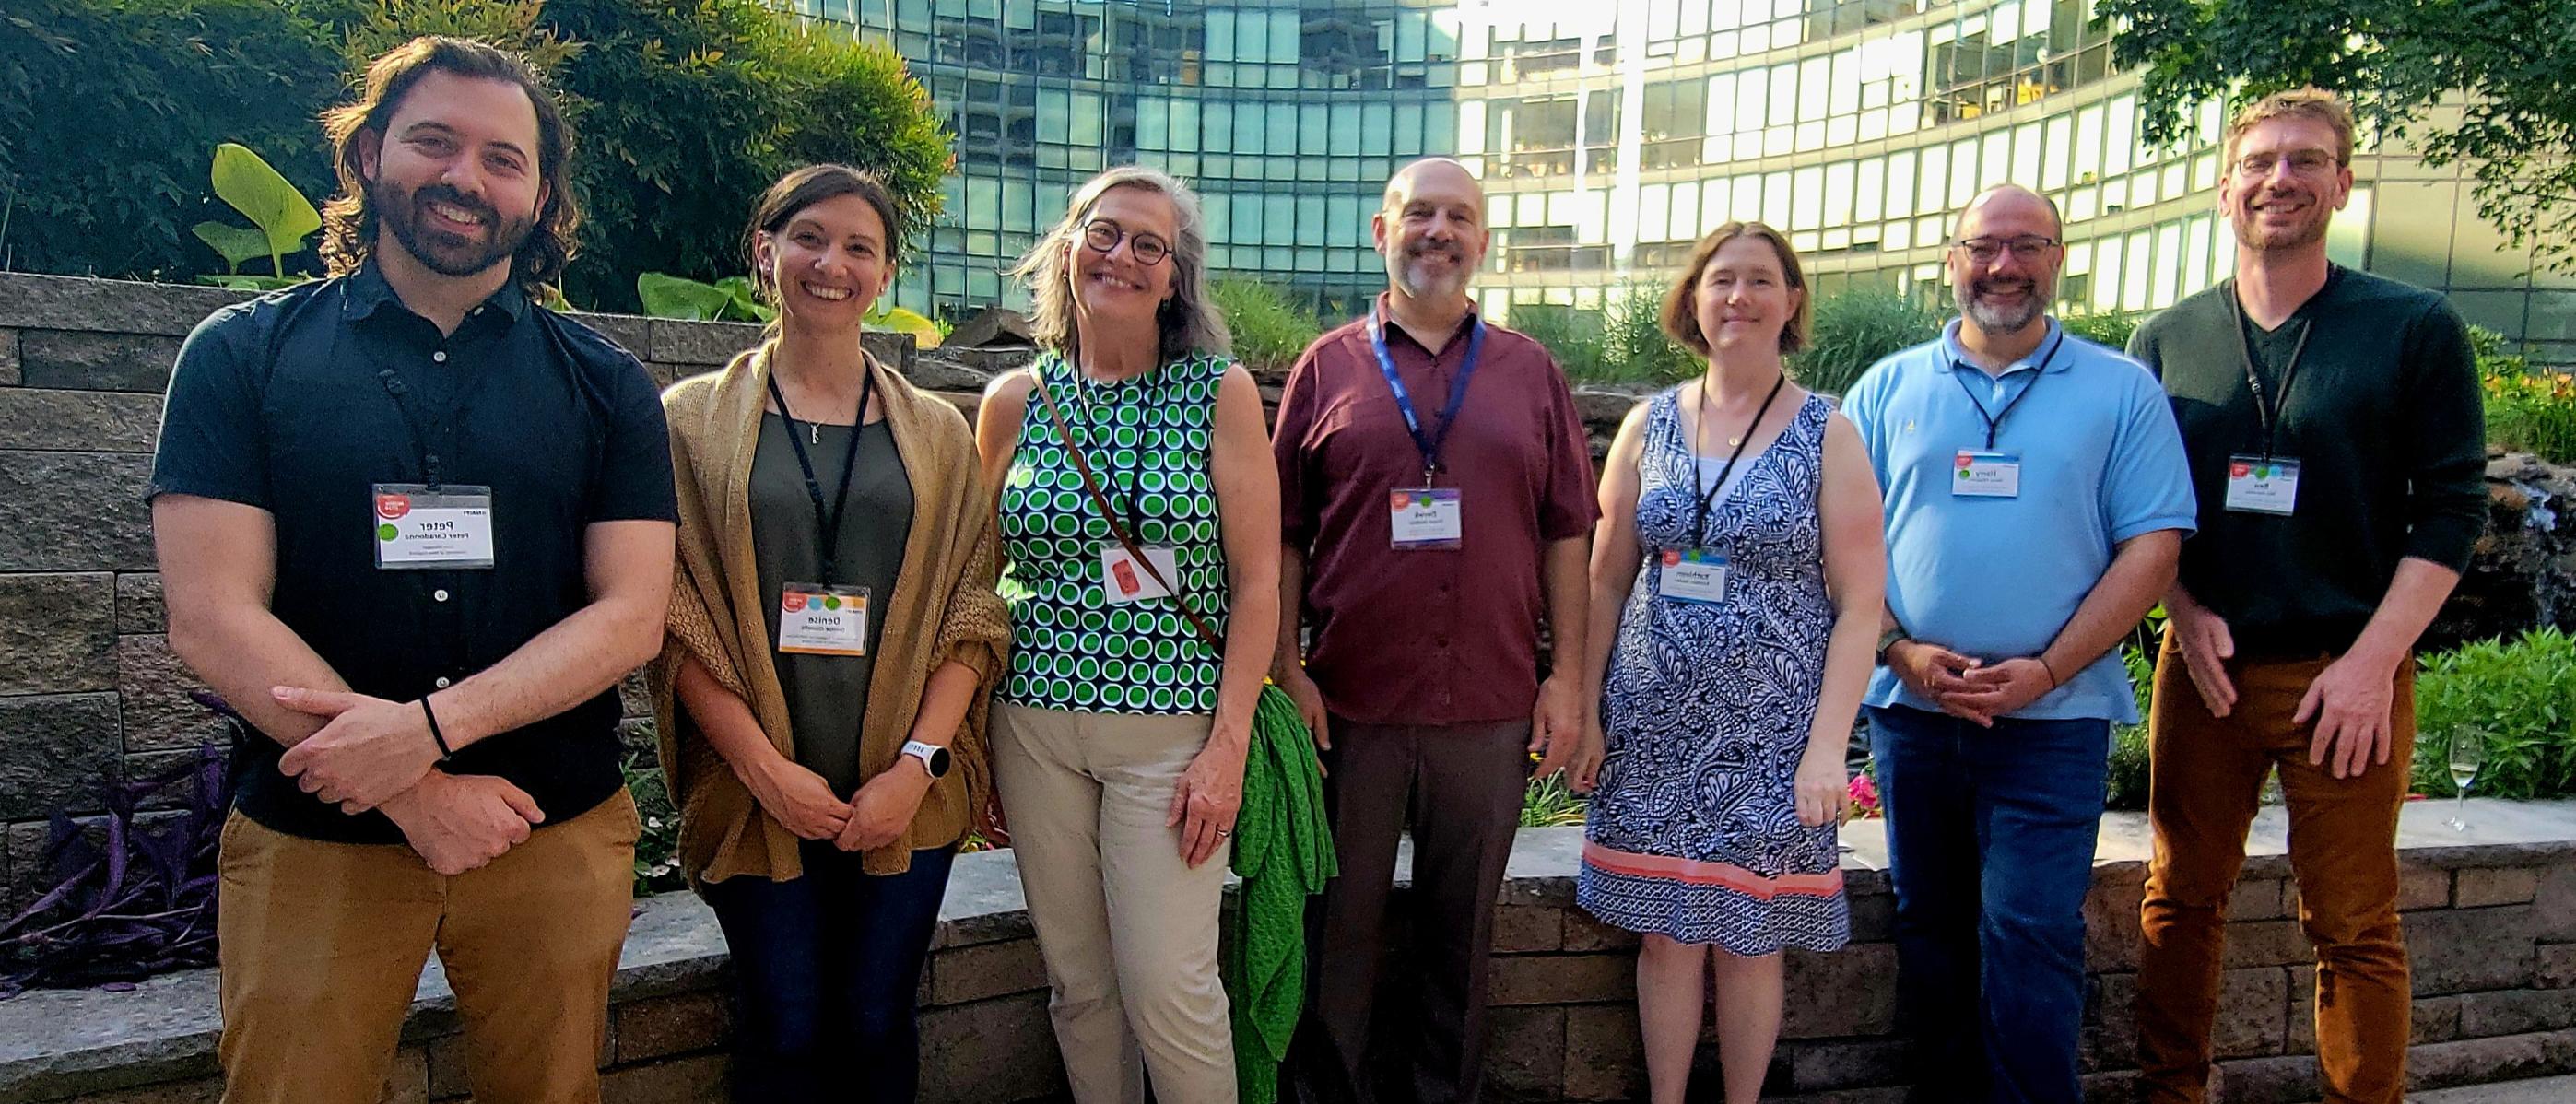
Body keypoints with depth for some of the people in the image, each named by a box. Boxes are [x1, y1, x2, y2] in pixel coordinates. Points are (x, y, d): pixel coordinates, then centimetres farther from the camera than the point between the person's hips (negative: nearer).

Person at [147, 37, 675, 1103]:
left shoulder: (604, 385, 3)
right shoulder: (242, 354, 1)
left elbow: (629, 615, -5)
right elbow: (211, 615, -7)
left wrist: (429, 725, -18)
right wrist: (418, 794, -15)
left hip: (557, 835, 1)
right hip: (311, 841, -1)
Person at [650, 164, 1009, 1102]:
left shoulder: (937, 433, 7)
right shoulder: (695, 419, 3)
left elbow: (971, 611, 2)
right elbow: (675, 616, -3)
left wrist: (917, 764, -9)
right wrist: (765, 767, -11)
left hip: (905, 792, 1)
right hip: (757, 792, -1)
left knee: (878, 1025, 8)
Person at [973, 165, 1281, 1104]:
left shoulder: (1220, 393, -3)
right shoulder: (1015, 402, 5)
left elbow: (1257, 581, -4)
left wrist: (1228, 745, -10)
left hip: (1172, 730, -3)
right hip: (1035, 724, 3)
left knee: (1170, 991, -3)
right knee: (1078, 985, 11)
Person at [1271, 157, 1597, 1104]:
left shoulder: (1531, 373, 8)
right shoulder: (1328, 367, 5)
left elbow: (1564, 534, 7)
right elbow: (1284, 535, 3)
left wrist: (1566, 676, 2)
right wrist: (1287, 669, -5)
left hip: (1492, 707, 1)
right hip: (1351, 702, -1)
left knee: (1462, 930, 14)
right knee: (1341, 928, 11)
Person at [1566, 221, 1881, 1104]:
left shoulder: (1827, 435, -2)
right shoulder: (1648, 424, 5)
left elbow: (1860, 602, -5)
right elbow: (1606, 579, 7)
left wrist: (1827, 744, -12)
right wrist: (1587, 711, 2)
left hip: (1769, 727, -2)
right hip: (1654, 722, 2)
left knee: (1748, 940, 8)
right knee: (1666, 935, 8)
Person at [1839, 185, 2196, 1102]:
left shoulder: (2121, 390, 2)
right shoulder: (1888, 389, 7)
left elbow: (2152, 546, -3)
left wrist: (2046, 669, -13)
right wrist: (1900, 651, -10)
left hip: (2054, 716, -2)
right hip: (1910, 709, 3)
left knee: (2032, 938, -3)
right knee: (1929, 932, 12)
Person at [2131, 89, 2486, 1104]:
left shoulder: (2417, 329, 1)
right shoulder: (2166, 341, 8)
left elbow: (2452, 508, -2)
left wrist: (2371, 660, -10)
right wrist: (2183, 609, -4)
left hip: (2346, 674, -2)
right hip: (2203, 666, 3)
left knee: (2353, 927, 3)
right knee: (2181, 900, 9)